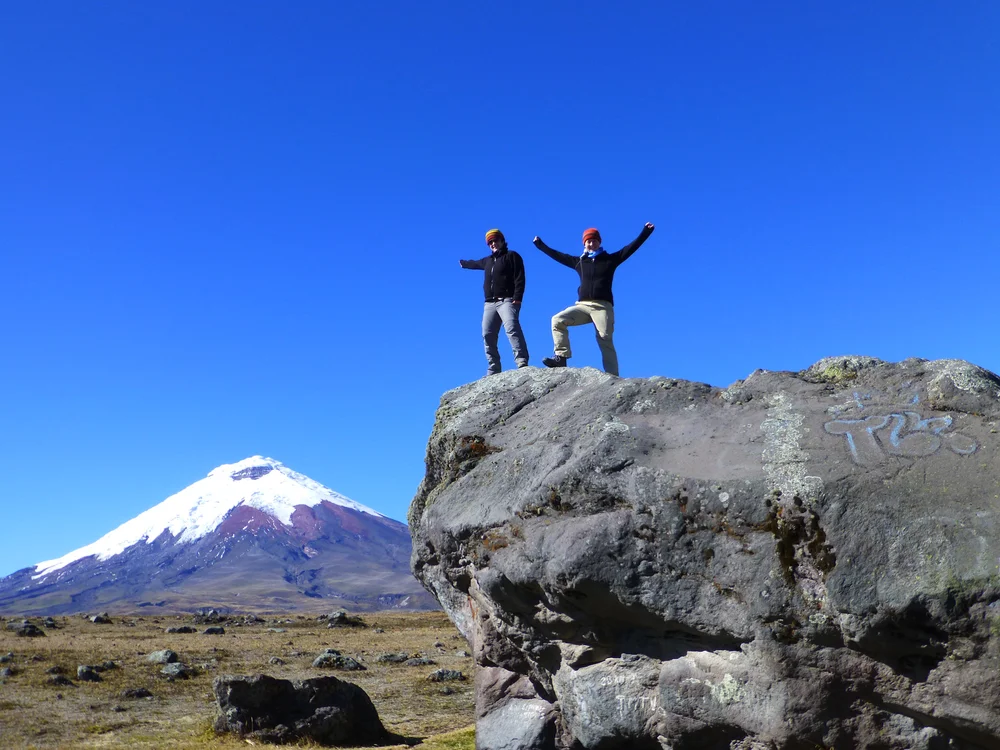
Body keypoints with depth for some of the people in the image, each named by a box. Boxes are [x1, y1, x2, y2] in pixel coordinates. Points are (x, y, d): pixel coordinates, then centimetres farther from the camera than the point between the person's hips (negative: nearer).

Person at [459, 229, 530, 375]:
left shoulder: (512, 256, 3)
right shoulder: (488, 260, 25)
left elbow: (519, 279, -8)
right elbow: (475, 263, 50)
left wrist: (517, 298, -20)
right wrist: (463, 263, 67)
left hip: (507, 301, -8)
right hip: (490, 303, 8)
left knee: (512, 329, -27)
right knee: (488, 335, -1)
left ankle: (522, 363, -38)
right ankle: (493, 370, 0)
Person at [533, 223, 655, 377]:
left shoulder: (610, 259, 11)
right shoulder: (579, 261, 18)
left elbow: (630, 248, 8)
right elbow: (558, 255, 27)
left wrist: (645, 232, 2)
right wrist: (541, 245, 31)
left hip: (603, 306, -3)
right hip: (583, 305, 3)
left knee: (606, 341, -10)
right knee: (557, 320, -16)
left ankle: (612, 376, -13)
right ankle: (561, 357, -18)